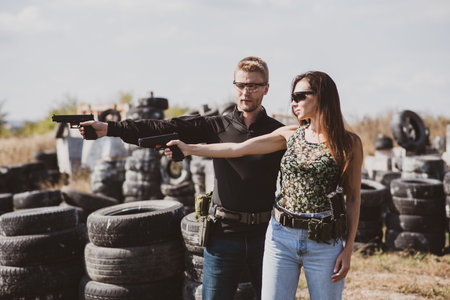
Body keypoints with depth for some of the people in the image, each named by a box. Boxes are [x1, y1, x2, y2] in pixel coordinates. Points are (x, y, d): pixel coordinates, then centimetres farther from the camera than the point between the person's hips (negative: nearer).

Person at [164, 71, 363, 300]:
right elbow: (239, 148, 6)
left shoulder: (349, 143, -1)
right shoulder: (290, 135, 7)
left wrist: (349, 248, -3)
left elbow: (353, 197, 2)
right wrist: (190, 149, 3)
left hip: (324, 243, -2)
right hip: (282, 237, 3)